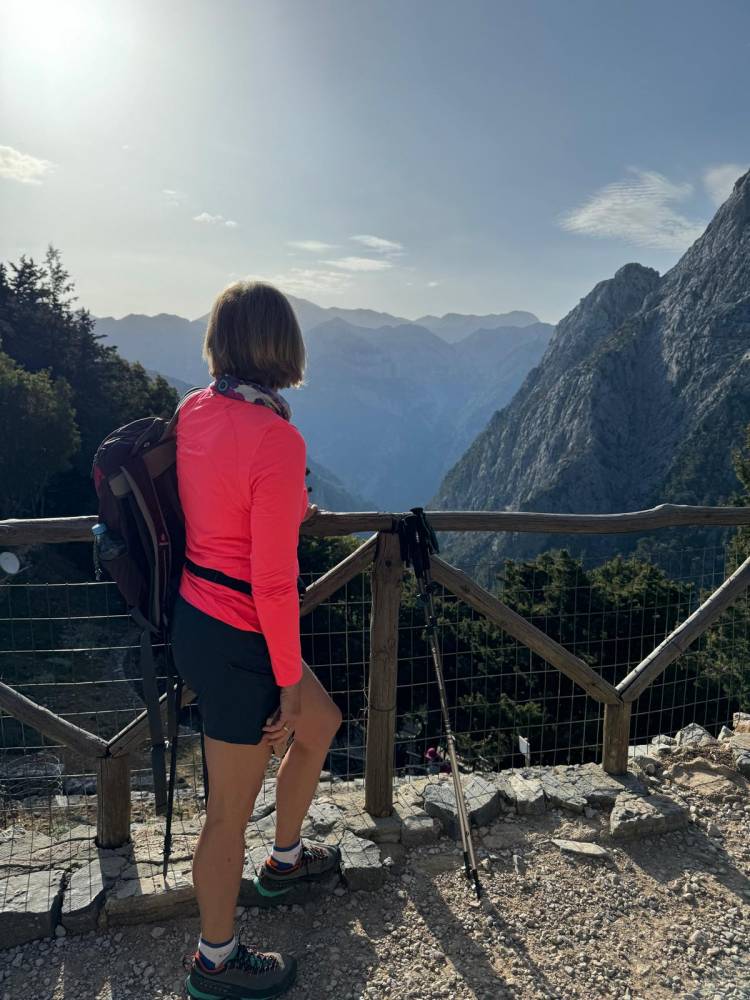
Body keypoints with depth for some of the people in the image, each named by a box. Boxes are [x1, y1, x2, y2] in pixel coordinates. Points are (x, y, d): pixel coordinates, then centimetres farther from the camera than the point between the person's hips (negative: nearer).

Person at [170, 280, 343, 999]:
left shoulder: (193, 411, 0)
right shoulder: (276, 439, -25)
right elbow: (273, 583, -23)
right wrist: (289, 681, -11)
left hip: (195, 614, 9)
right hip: (237, 643, -9)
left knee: (321, 722, 28)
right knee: (231, 811, 12)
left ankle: (285, 858, 51)